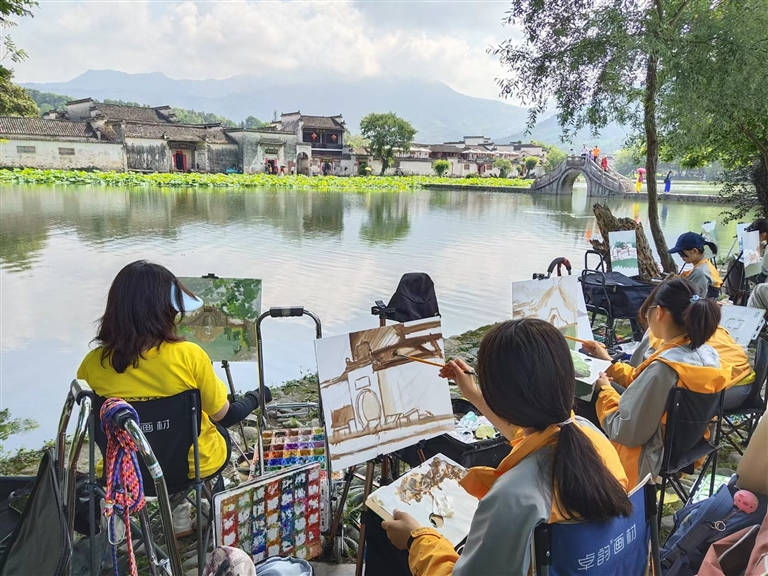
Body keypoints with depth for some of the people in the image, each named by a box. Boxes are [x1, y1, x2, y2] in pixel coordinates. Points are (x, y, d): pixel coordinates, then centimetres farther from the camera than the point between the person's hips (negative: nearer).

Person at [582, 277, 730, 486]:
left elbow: (625, 432, -26)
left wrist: (605, 390, -11)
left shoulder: (663, 367, -34)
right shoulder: (707, 354, -6)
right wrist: (609, 362, 15)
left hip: (654, 459, -8)